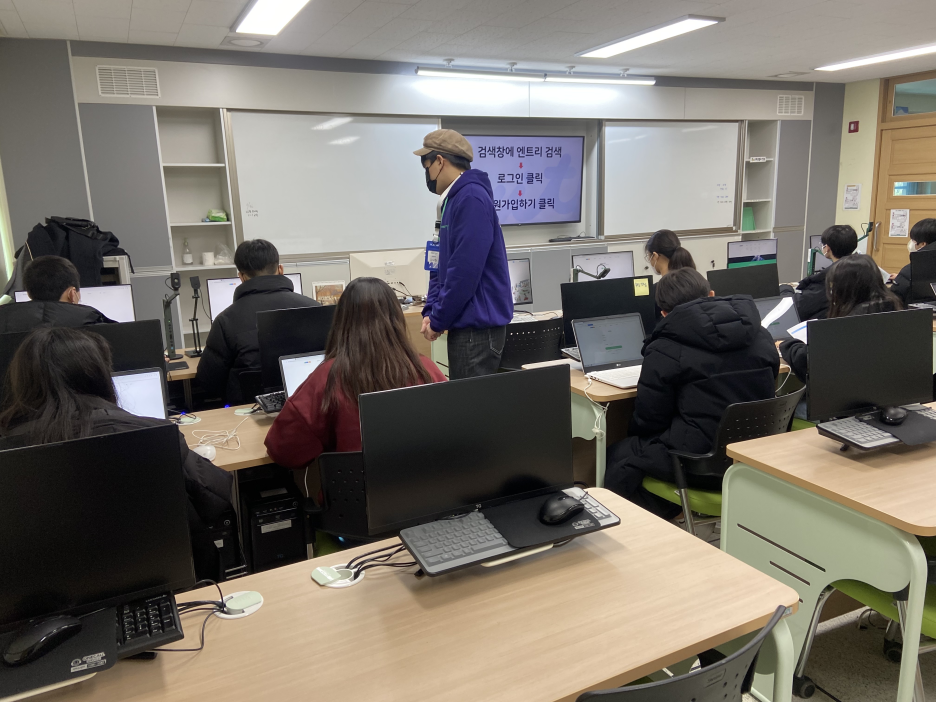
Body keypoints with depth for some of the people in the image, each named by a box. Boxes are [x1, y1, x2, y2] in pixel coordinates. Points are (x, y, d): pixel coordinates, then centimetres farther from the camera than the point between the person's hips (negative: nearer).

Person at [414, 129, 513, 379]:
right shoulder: (453, 199, 14)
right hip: (467, 323, 9)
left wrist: (438, 321, -14)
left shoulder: (471, 198, -17)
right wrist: (430, 311, 5)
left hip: (478, 326, -9)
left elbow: (465, 270, -23)